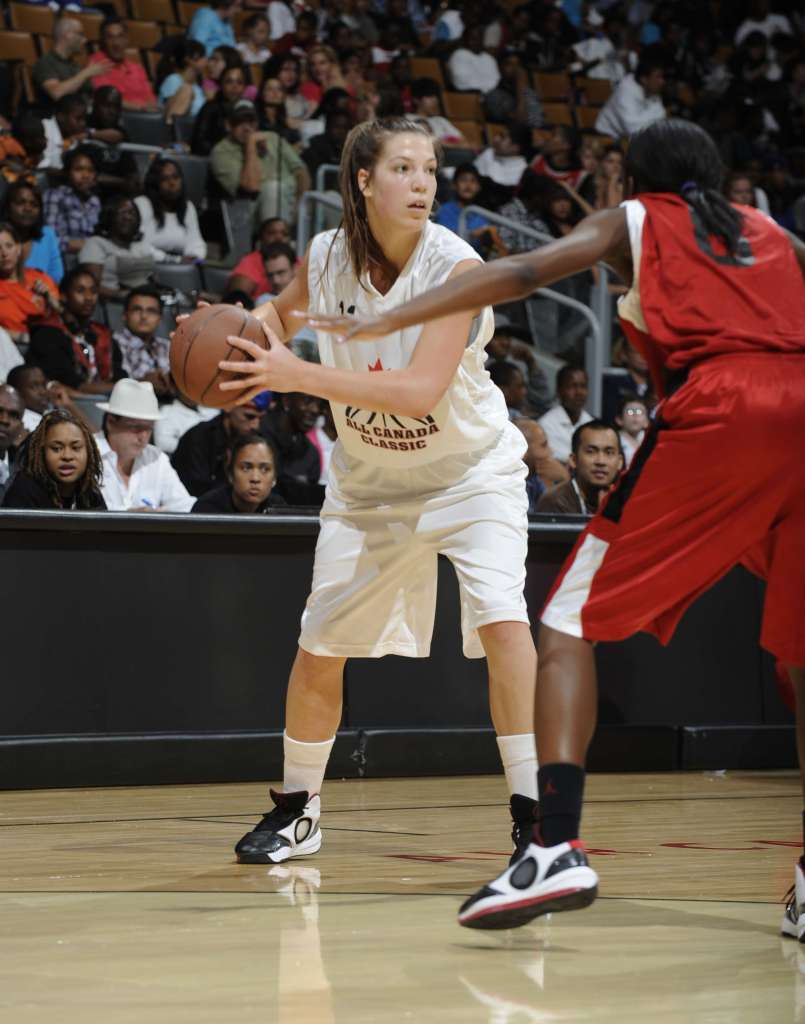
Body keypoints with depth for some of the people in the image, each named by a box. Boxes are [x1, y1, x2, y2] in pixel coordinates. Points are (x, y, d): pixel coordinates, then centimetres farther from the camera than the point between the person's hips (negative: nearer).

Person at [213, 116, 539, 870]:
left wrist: (296, 375, -40)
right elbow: (285, 312, 12)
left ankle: (531, 815, -17)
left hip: (470, 470, -4)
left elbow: (421, 391, -36)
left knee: (501, 618, -24)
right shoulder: (326, 256, -12)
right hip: (370, 481, 4)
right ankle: (297, 810, 27)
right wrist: (249, 334, -11)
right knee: (317, 651, 6)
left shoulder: (456, 266, -26)